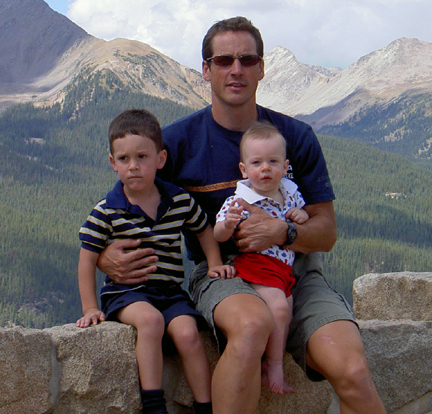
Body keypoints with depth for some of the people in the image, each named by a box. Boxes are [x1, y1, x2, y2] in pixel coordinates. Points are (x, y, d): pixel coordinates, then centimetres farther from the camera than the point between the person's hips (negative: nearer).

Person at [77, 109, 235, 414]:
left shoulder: (180, 201, 3)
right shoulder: (107, 212, -3)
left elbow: (204, 229, 23)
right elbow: (88, 260, 1)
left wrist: (215, 263, 10)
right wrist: (90, 308, -3)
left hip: (171, 291, 2)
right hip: (126, 291, -2)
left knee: (187, 332, -25)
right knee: (150, 319, -33)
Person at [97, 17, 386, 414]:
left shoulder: (296, 137, 7)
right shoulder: (178, 140, 4)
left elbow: (326, 232, 8)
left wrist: (283, 232, -14)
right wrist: (107, 255, -13)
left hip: (296, 272, 2)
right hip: (220, 274, -1)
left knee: (353, 373, -27)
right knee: (252, 323, -40)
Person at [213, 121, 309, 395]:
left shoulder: (290, 192, 8)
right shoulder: (240, 201, -10)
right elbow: (218, 236, -11)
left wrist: (303, 216, 1)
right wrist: (228, 224, -35)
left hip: (285, 268, 7)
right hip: (255, 262, -7)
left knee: (286, 314, 1)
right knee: (278, 307, -22)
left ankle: (274, 366, 15)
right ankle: (274, 366, -9)